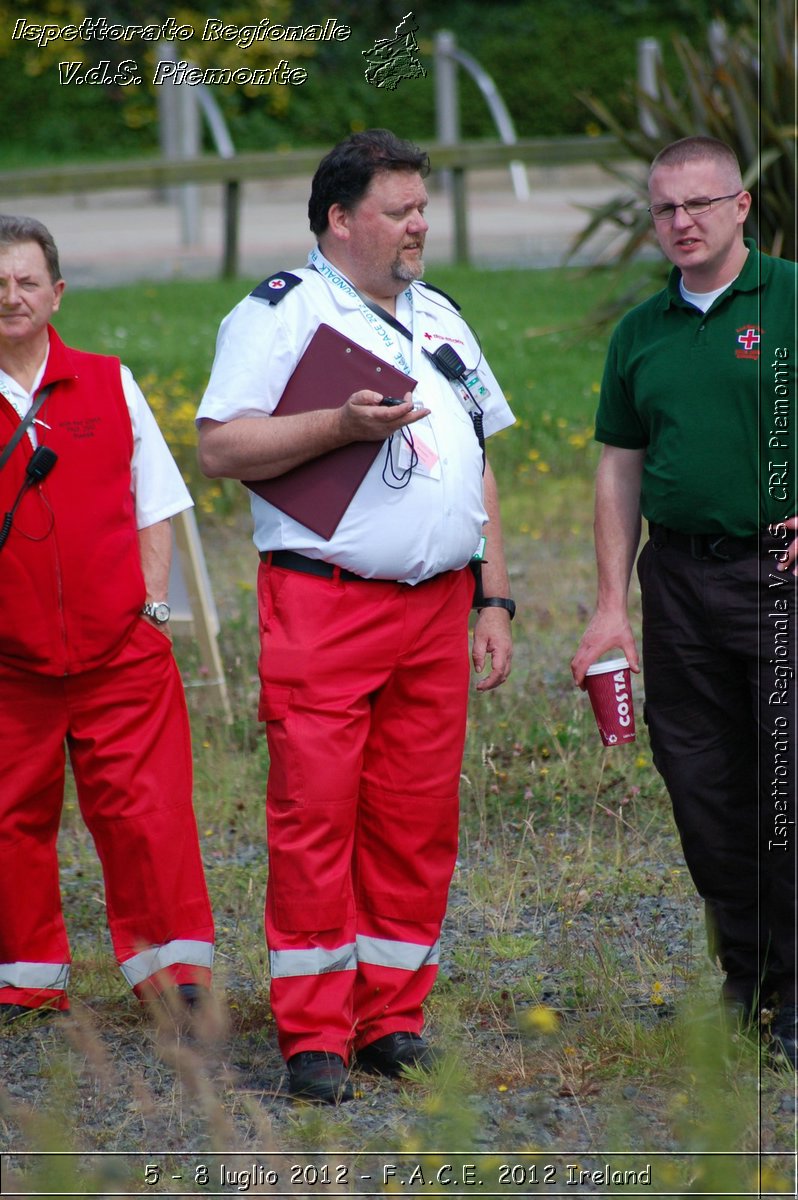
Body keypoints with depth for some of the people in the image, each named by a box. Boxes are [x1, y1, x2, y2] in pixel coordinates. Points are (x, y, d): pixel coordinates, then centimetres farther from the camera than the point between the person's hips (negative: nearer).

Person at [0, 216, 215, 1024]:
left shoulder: (108, 385, 7)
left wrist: (151, 606, 2)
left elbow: (154, 505, 12)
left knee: (145, 807, -6)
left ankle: (174, 967, 4)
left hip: (119, 649, 0)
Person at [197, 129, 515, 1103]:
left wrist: (495, 599, 17)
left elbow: (477, 468, 23)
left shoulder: (440, 319, 20)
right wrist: (342, 424, -18)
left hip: (437, 609, 6)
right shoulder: (279, 313, -1)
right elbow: (219, 448, -10)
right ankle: (313, 1037, 0)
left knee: (416, 820, 5)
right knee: (314, 815, -6)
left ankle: (390, 1020, 13)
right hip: (323, 608, -6)